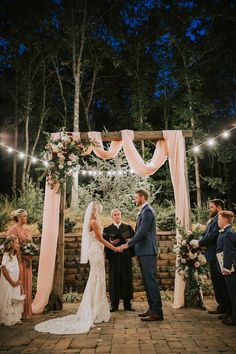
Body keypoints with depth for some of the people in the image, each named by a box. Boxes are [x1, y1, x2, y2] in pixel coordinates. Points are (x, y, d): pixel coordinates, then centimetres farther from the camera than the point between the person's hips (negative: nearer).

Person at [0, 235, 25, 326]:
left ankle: (15, 318, 21)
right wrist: (12, 282, -15)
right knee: (8, 300, 2)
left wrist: (19, 280, -3)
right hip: (8, 282, -7)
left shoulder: (15, 255, 8)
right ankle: (7, 320, 14)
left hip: (16, 282, 7)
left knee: (16, 300, 11)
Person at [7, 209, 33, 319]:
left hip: (27, 261, 7)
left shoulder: (26, 230, 13)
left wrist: (30, 254, 1)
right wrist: (24, 255, -16)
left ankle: (27, 311, 21)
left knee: (27, 285, 11)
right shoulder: (13, 230, -9)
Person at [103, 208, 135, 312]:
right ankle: (114, 305, 10)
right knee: (114, 280, 1)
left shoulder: (128, 228, 12)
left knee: (127, 279, 3)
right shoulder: (107, 229, 9)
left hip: (126, 258, 1)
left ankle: (127, 304, 13)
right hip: (113, 258, -1)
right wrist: (110, 243, -15)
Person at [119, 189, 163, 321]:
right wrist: (131, 243, 15)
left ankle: (157, 312, 1)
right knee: (147, 281, 14)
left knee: (151, 280, -6)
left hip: (148, 251, -10)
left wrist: (128, 244, -16)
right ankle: (153, 309, 22)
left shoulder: (148, 211, -13)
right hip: (144, 251, 10)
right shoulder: (145, 211, 17)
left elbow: (142, 231, -19)